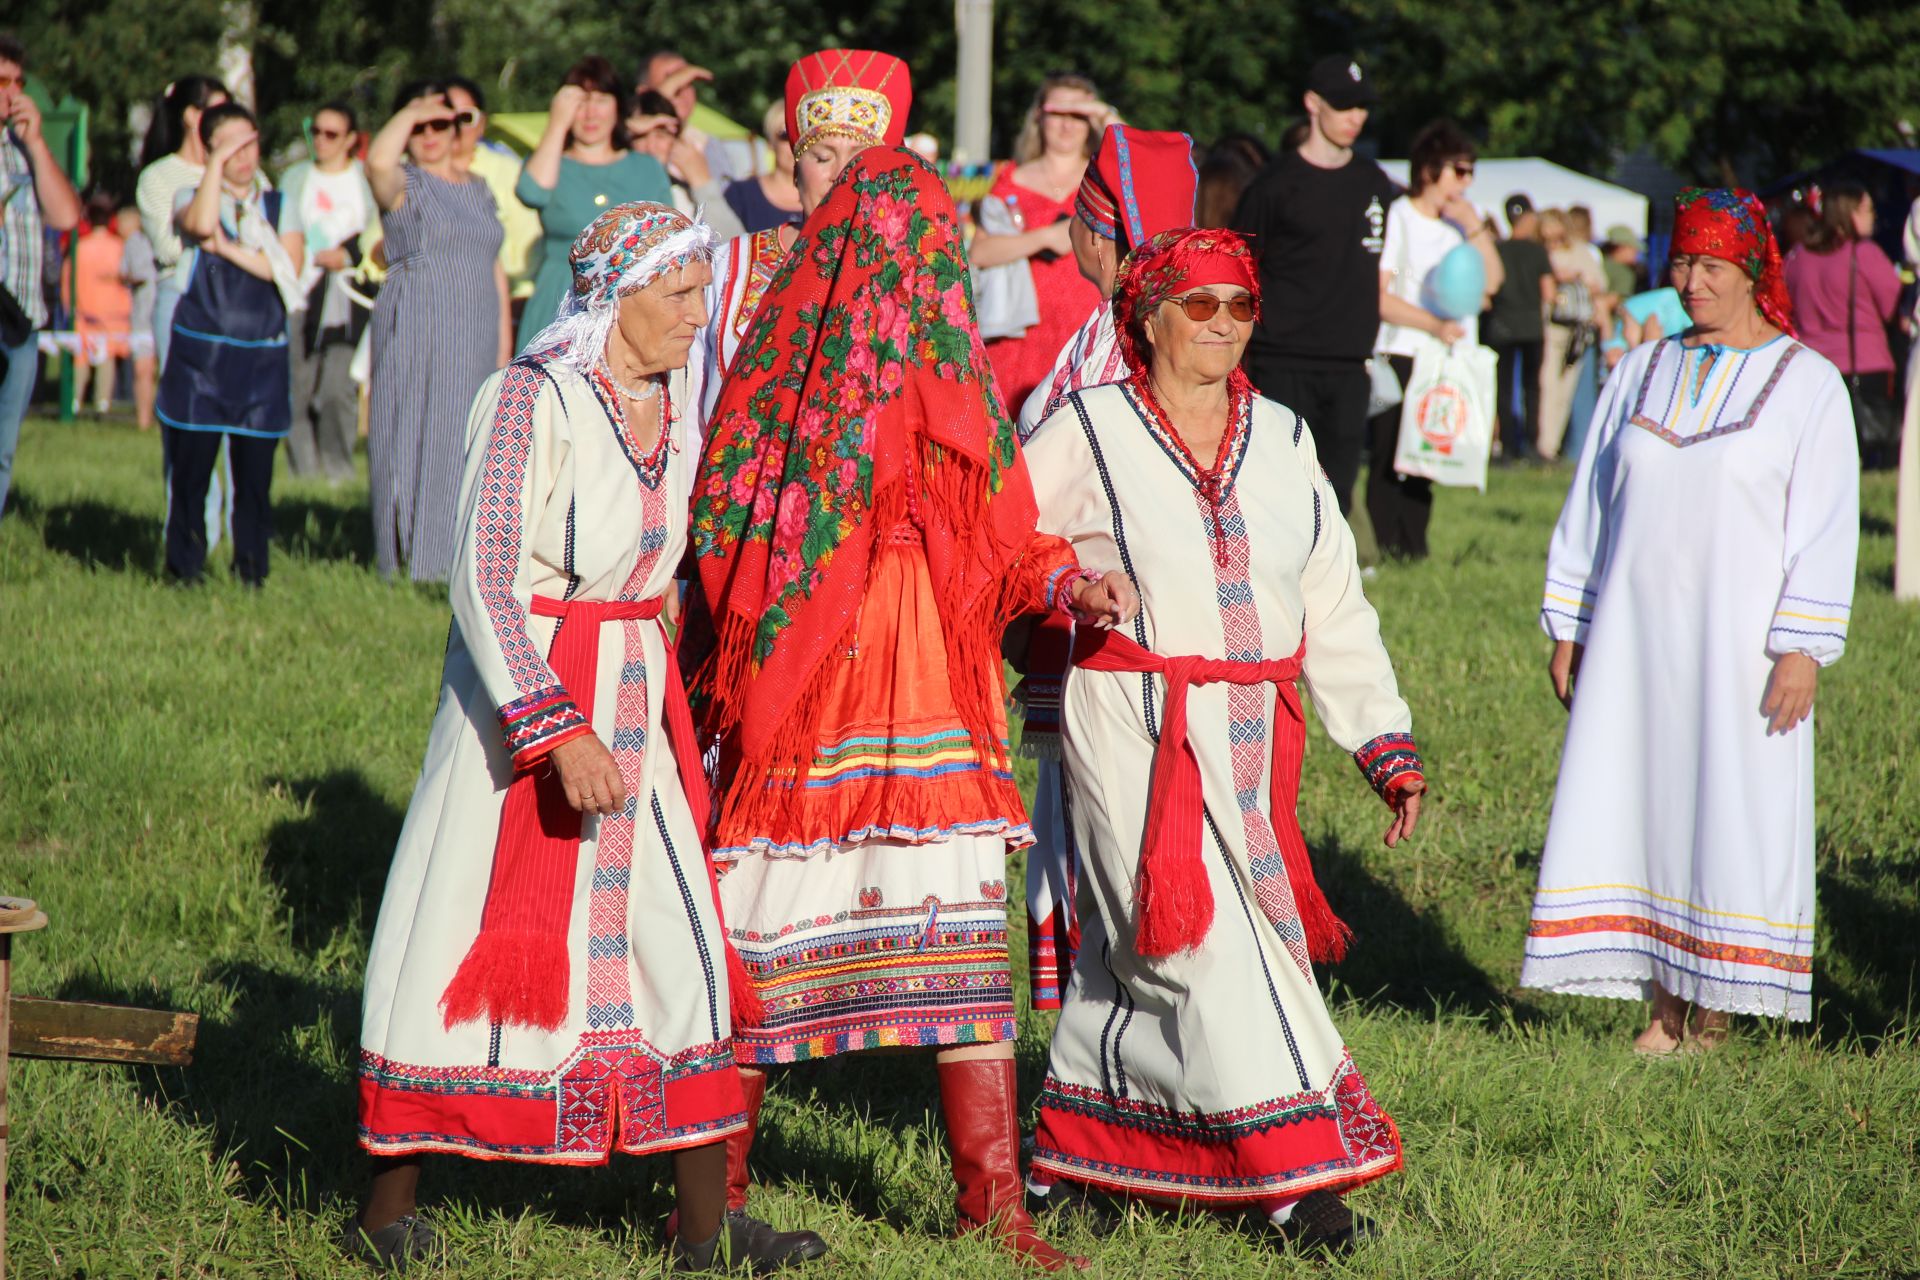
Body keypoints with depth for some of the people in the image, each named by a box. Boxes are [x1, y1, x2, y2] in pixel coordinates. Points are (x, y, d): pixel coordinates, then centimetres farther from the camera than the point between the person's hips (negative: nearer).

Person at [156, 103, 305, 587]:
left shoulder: (280, 206, 11)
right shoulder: (191, 197, 6)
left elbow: (289, 267, -5)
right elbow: (201, 224, -20)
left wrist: (229, 248, -10)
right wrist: (218, 162, -12)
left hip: (263, 360, 2)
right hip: (200, 357, -2)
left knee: (255, 475, 2)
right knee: (190, 469, -2)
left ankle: (251, 574, 9)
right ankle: (184, 573, 4)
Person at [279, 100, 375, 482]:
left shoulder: (367, 181, 8)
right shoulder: (294, 178, 16)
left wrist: (348, 256, -7)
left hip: (347, 297, -2)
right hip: (300, 292, 2)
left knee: (340, 389, -13)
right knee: (298, 388, -3)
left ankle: (338, 468, -4)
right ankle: (301, 468, 4)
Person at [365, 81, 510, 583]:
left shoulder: (477, 188, 17)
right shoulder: (404, 184, -2)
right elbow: (378, 161, -28)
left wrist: (504, 335, 13)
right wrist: (410, 113, -18)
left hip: (475, 337, 6)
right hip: (416, 333, -6)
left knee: (472, 444, 6)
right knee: (417, 438, -6)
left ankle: (460, 554, 13)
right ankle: (410, 559, -2)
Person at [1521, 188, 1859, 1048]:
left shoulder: (1806, 382, 0)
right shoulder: (1640, 374, 12)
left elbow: (1826, 527, -4)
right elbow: (1588, 504, 15)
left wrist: (1801, 648, -12)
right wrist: (1566, 627, 10)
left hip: (1739, 642, -3)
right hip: (1635, 640, 4)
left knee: (1732, 810, -3)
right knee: (1635, 806, 0)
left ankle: (1713, 1006, 5)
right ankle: (1666, 1006, 6)